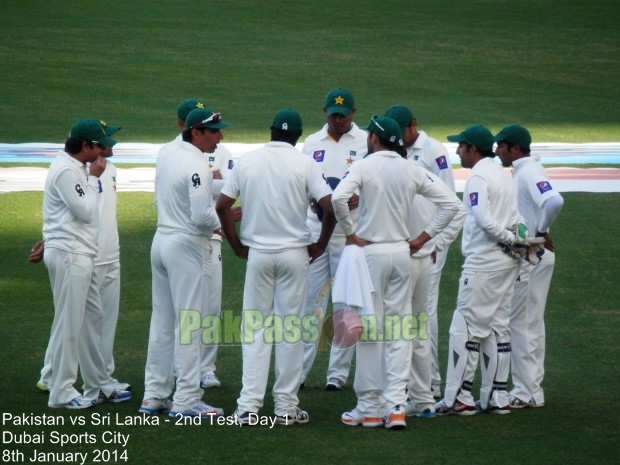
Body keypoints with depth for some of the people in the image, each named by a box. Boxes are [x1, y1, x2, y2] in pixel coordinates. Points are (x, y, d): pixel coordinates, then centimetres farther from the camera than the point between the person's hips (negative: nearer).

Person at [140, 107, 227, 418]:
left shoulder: (165, 153, 7)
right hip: (188, 246, -8)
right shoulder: (197, 167, -19)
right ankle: (186, 400, -4)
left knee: (162, 322, 13)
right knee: (189, 323, -4)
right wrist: (222, 221, -5)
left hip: (161, 239, 8)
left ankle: (154, 396, 17)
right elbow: (202, 215, -24)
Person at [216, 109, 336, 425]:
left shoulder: (247, 161, 2)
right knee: (290, 328, 4)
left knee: (255, 328, 6)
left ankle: (248, 405, -2)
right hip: (294, 253, -2)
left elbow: (222, 205, 1)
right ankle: (286, 407, 6)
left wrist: (238, 246, 10)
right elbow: (329, 207, -13)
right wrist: (320, 245, 1)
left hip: (257, 254, 2)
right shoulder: (304, 165, -5)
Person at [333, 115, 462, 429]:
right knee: (400, 330, 6)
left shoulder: (364, 166, -8)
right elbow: (450, 202, 3)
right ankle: (395, 405, -1)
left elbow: (338, 197, -24)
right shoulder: (412, 171, 4)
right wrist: (423, 238, 6)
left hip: (371, 251, -4)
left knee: (369, 329, 2)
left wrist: (349, 232, -10)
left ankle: (369, 407, 5)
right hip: (402, 253, 4)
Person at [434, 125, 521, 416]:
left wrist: (511, 239, -11)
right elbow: (515, 219, 13)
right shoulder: (504, 175, 17)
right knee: (497, 328, 12)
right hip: (508, 262, 9)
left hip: (483, 262, -9)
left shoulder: (478, 177, -11)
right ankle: (496, 398, 13)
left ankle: (458, 398, -6)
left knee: (466, 328, -5)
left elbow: (484, 220, -21)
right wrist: (516, 240, -1)